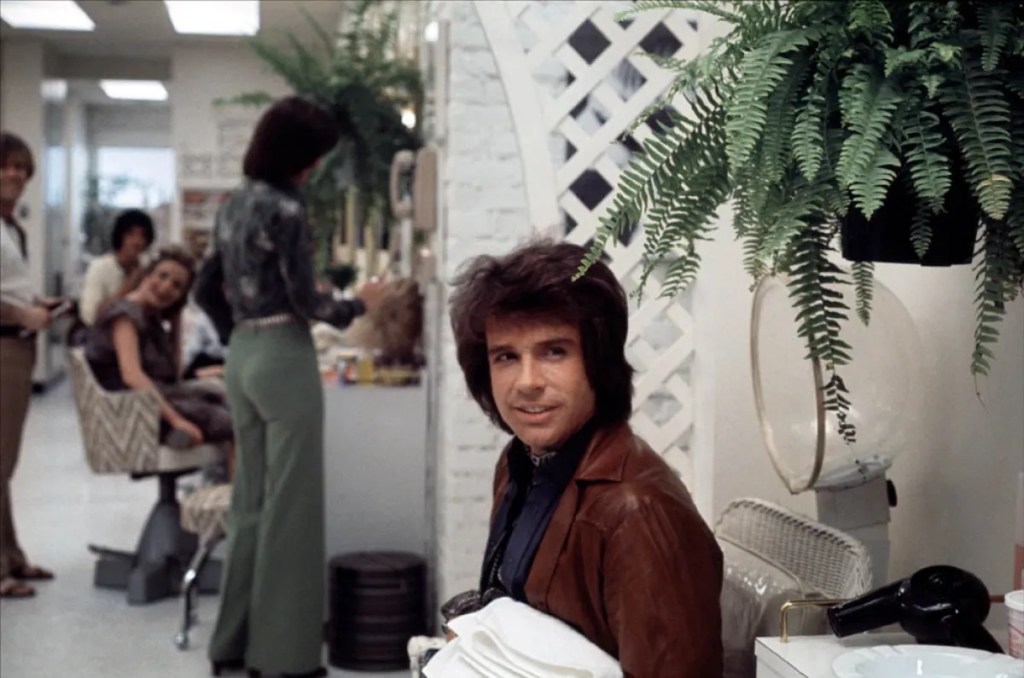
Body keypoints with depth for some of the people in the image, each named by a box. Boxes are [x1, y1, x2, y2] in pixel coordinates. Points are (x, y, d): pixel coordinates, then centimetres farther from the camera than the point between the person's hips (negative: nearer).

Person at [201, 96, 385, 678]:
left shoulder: (234, 204, 11)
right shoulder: (286, 210, -15)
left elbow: (206, 290, 17)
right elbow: (306, 302, -15)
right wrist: (360, 304, 0)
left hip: (242, 357, 9)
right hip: (283, 360, -9)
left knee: (251, 500, 14)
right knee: (289, 506, -3)